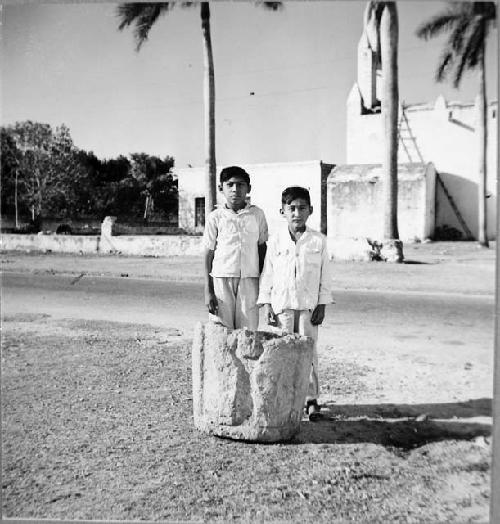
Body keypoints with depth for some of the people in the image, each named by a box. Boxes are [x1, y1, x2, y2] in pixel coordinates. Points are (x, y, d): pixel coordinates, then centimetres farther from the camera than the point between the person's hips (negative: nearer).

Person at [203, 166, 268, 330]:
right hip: (221, 278, -1)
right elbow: (209, 254, 3)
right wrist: (208, 290, -1)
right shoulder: (215, 217, 1)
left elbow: (262, 247, 12)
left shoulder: (257, 214, 5)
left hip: (249, 279, 1)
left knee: (248, 330, 1)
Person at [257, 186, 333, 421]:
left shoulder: (318, 240, 3)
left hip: (308, 305, 0)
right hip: (282, 304, 1)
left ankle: (311, 399, 11)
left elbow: (324, 276, 5)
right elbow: (267, 274, 5)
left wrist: (322, 305, -1)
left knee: (308, 351, 2)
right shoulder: (276, 241, 3)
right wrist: (266, 304, 0)